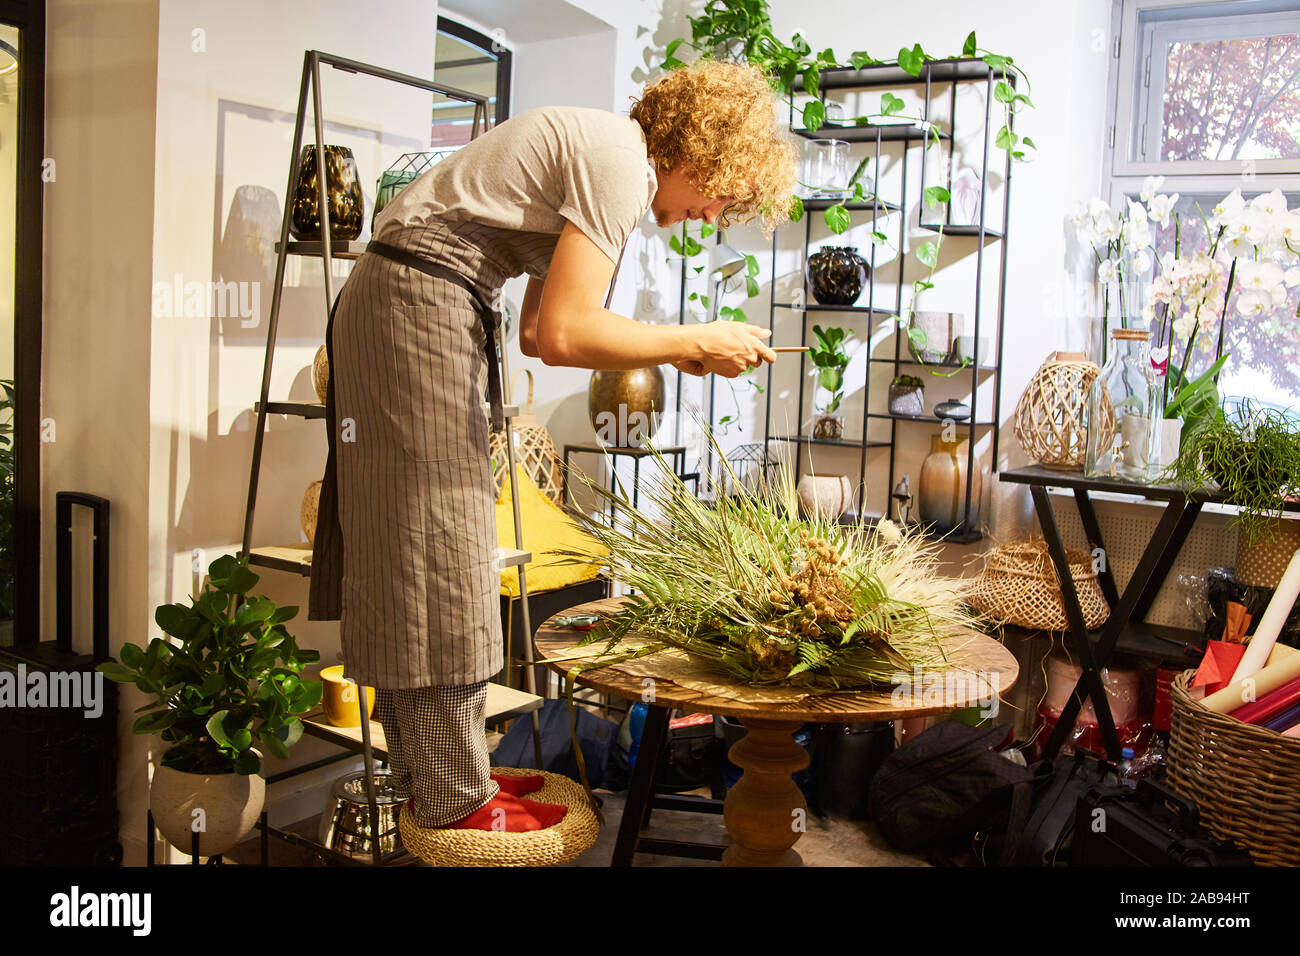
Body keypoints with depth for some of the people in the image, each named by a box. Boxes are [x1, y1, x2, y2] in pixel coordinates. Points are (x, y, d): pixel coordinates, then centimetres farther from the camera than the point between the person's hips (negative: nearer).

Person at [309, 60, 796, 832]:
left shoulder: (595, 149, 18)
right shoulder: (623, 159, -13)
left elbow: (537, 331, 13)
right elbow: (560, 335, -22)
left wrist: (673, 353, 8)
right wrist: (699, 342, -11)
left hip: (391, 303, 10)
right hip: (421, 301, -10)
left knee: (406, 555, 12)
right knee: (437, 549, -5)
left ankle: (434, 774, 23)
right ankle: (455, 802, 7)